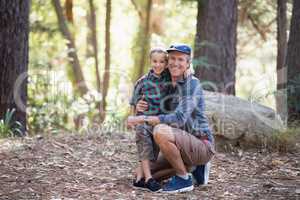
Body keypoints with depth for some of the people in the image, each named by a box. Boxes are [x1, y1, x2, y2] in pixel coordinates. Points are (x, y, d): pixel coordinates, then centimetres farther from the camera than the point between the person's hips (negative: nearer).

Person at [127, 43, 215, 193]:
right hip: (183, 147, 8)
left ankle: (184, 178, -15)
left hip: (202, 146, -8)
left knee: (160, 131, -32)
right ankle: (193, 167, 17)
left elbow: (179, 119, -28)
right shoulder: (167, 86, 9)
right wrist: (140, 107, -8)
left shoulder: (192, 83, -15)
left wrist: (143, 119, -27)